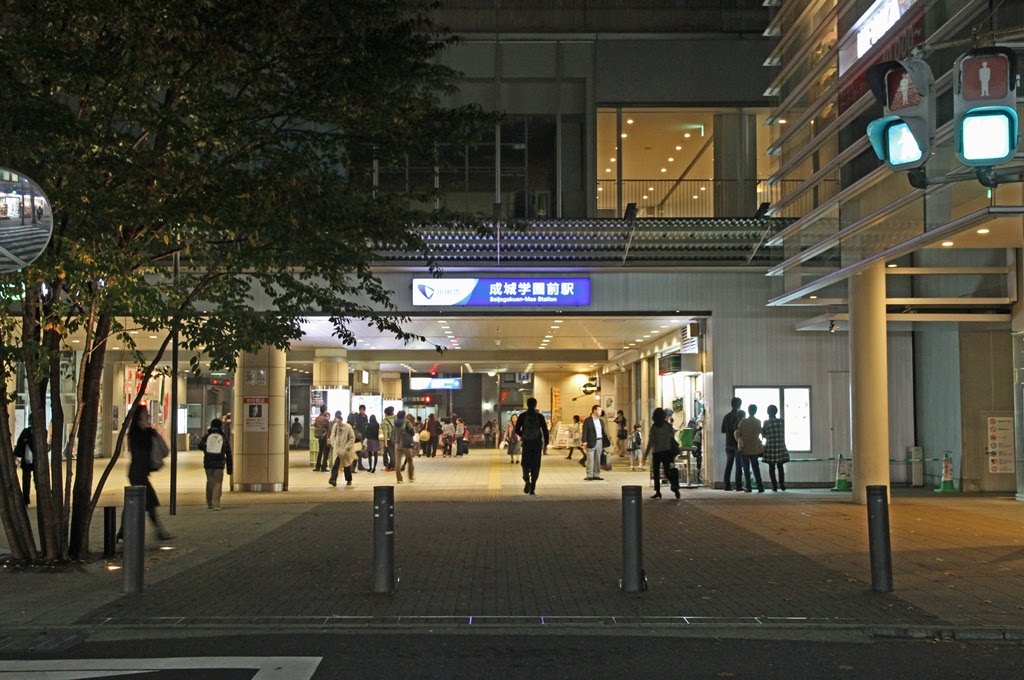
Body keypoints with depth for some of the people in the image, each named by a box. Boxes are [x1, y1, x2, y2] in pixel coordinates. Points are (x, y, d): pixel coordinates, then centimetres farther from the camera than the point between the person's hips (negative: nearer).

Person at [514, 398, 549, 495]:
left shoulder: (523, 416, -1)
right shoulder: (540, 416, -1)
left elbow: (517, 430, 0)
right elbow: (545, 431, -3)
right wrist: (545, 445, 3)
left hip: (526, 443, 0)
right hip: (537, 443, 0)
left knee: (526, 464, 11)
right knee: (535, 465, 7)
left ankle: (527, 480, -18)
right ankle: (532, 489, 3)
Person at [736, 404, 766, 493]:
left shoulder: (743, 421, -10)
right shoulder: (758, 422, -6)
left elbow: (737, 434, -8)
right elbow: (759, 433, 4)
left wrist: (740, 442, 6)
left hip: (745, 449, -1)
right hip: (755, 448, 1)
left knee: (746, 469, 6)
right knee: (756, 468, 9)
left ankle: (748, 487, 1)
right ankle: (760, 487, 2)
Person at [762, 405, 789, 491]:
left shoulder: (766, 423, -8)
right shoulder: (781, 421, -1)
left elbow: (764, 435, -2)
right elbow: (783, 433, 9)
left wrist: (762, 431, 18)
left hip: (771, 447, -3)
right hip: (781, 446, 3)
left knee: (771, 468, 4)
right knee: (780, 467, 12)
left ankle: (774, 486, 0)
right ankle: (782, 484, 5)